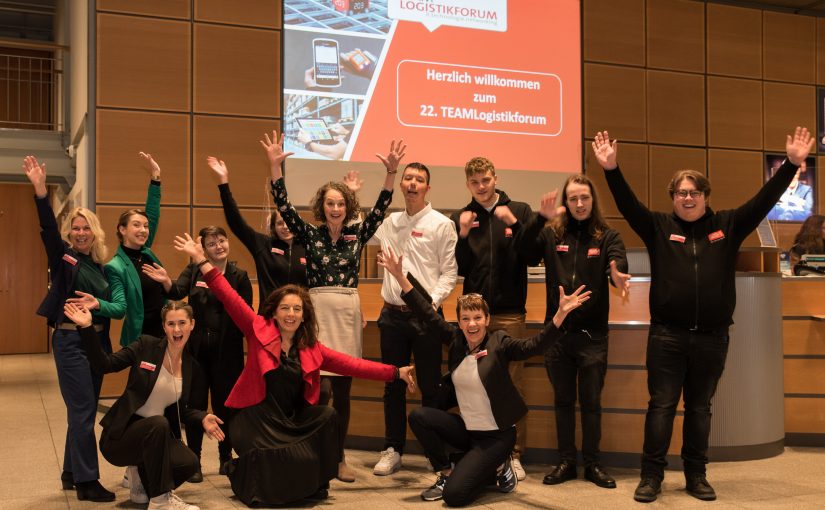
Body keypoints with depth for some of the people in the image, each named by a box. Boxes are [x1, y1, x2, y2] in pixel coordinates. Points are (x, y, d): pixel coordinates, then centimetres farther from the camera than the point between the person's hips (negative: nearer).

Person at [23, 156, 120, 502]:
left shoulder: (99, 264, 10)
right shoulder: (63, 256, -4)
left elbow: (111, 305, 17)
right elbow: (47, 228, -22)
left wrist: (98, 304, -4)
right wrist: (40, 190, -33)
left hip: (97, 340, 6)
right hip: (71, 341, -6)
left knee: (83, 411, 13)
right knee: (83, 411, -6)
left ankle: (72, 473, 25)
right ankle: (87, 482, 1)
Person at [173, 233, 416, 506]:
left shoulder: (312, 349, 7)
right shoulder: (260, 332, -2)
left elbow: (351, 364, 4)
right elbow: (231, 299, -7)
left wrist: (395, 373, -2)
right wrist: (201, 259, -14)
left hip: (293, 420, 4)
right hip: (257, 419, -4)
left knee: (329, 415, -20)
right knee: (295, 460, -24)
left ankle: (313, 484, 0)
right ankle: (244, 474, 9)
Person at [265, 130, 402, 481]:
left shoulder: (357, 235, 7)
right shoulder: (310, 235, 2)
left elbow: (379, 210, -4)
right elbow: (284, 206, -8)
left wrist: (391, 172, -15)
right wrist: (275, 165, -18)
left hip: (348, 313, 3)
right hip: (318, 311, -3)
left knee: (342, 392, 8)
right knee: (320, 388, -10)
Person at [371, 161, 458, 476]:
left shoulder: (441, 224, -1)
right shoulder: (390, 222, 11)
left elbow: (449, 272, -4)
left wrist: (431, 302, -16)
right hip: (392, 314, 4)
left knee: (430, 388, 2)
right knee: (393, 386, 10)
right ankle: (393, 450, 20)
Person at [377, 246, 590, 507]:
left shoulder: (499, 343, -13)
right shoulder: (455, 339, -2)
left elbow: (535, 345, -26)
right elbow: (427, 314, -3)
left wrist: (561, 313, -41)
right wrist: (399, 276, -9)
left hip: (495, 436, -5)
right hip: (465, 428, 5)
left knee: (454, 495, -16)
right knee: (418, 416, -14)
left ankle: (497, 468, 14)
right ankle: (446, 474, 4)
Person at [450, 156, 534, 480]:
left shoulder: (520, 211, 5)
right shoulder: (460, 218, 7)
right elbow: (458, 269, 3)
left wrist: (513, 223, -16)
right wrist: (463, 234, -13)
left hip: (511, 313, -1)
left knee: (512, 384, 1)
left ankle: (514, 453, 8)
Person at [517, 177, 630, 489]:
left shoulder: (607, 236, -1)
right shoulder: (551, 234, 2)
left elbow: (618, 267, -17)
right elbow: (525, 254, -14)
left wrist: (618, 277, -42)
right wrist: (540, 218, -27)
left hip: (592, 333, -1)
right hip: (557, 331, 2)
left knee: (591, 402, 8)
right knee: (563, 400, 12)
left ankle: (592, 463, 21)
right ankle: (566, 462, 24)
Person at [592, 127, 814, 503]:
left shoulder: (727, 225, 7)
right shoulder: (659, 226, 3)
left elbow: (764, 201, 2)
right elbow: (628, 205, -8)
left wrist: (792, 164, -7)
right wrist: (612, 169, -22)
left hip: (712, 337, 2)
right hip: (667, 335, -2)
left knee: (700, 408, 12)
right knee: (661, 405, 2)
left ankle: (696, 476, 22)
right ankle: (651, 476, 9)